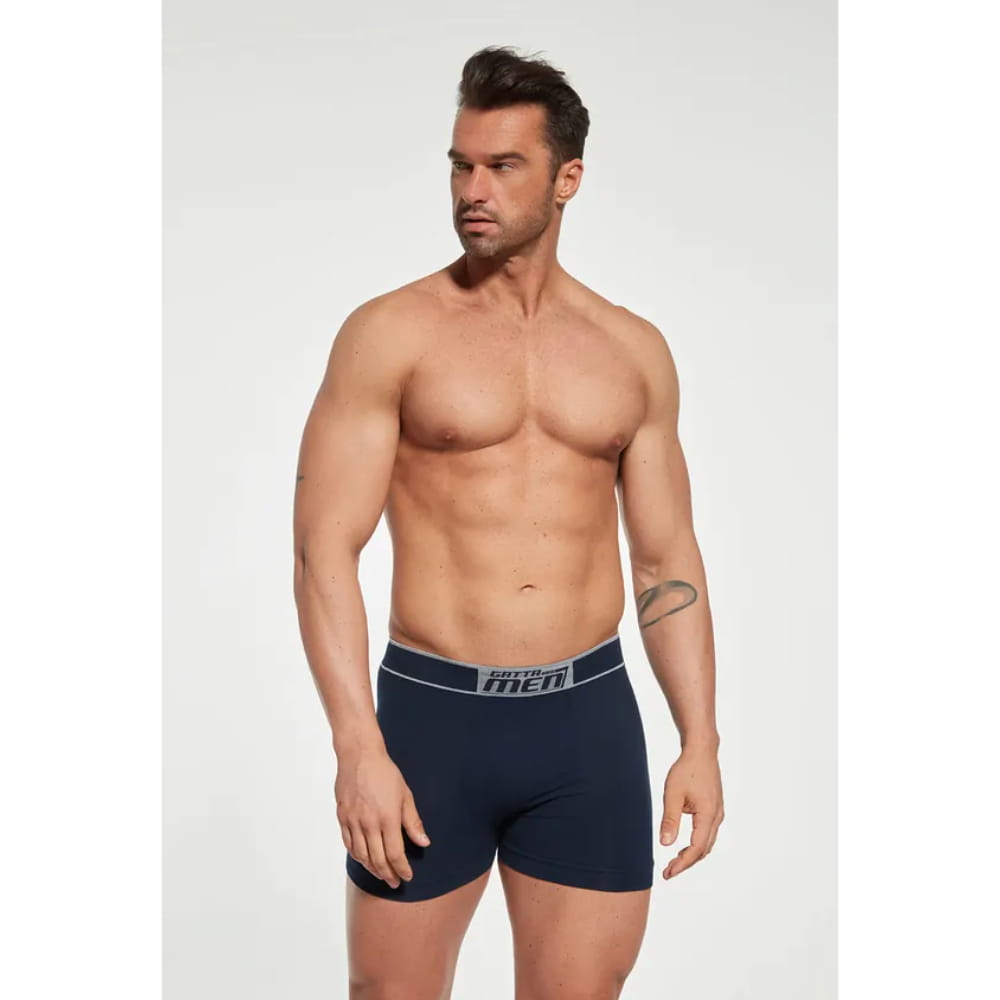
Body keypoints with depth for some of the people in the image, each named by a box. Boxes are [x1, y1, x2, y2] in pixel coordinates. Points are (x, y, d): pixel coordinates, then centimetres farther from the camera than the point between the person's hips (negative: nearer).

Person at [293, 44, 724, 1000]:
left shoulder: (634, 349, 7)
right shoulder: (389, 333, -4)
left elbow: (669, 560, 10)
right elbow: (324, 550, -9)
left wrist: (700, 741, 5)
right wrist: (358, 746, -16)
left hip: (590, 714, 3)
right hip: (432, 710, -2)